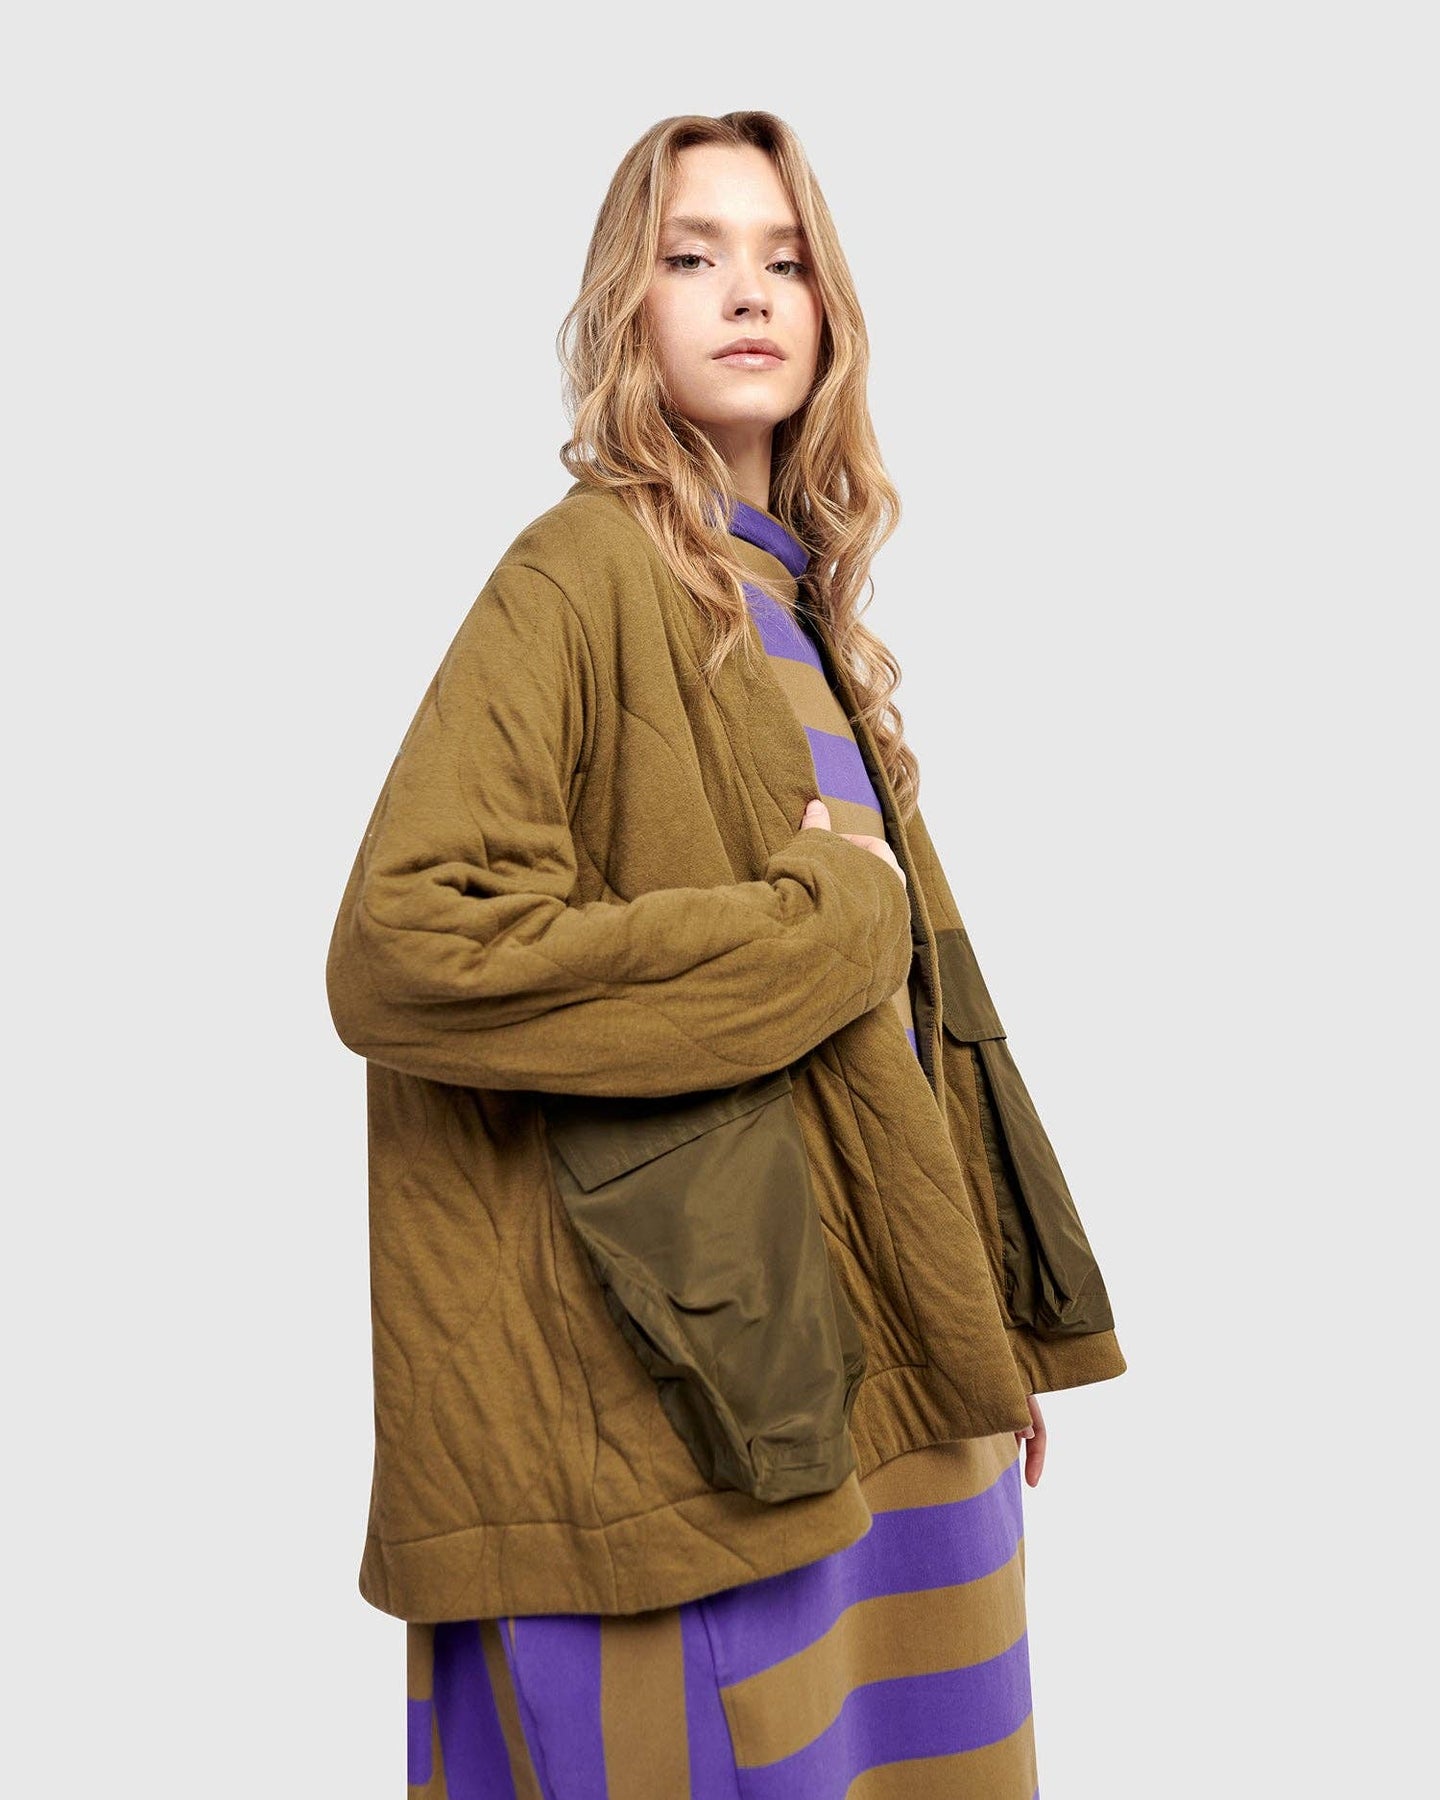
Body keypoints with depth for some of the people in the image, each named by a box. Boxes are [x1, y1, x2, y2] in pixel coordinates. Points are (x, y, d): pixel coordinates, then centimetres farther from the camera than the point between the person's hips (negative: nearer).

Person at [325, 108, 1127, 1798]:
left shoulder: (800, 611, 13)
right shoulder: (581, 577, -11)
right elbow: (403, 947, -23)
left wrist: (991, 1335, 14)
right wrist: (816, 922, -16)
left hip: (878, 1387, 7)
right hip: (687, 1407, -7)